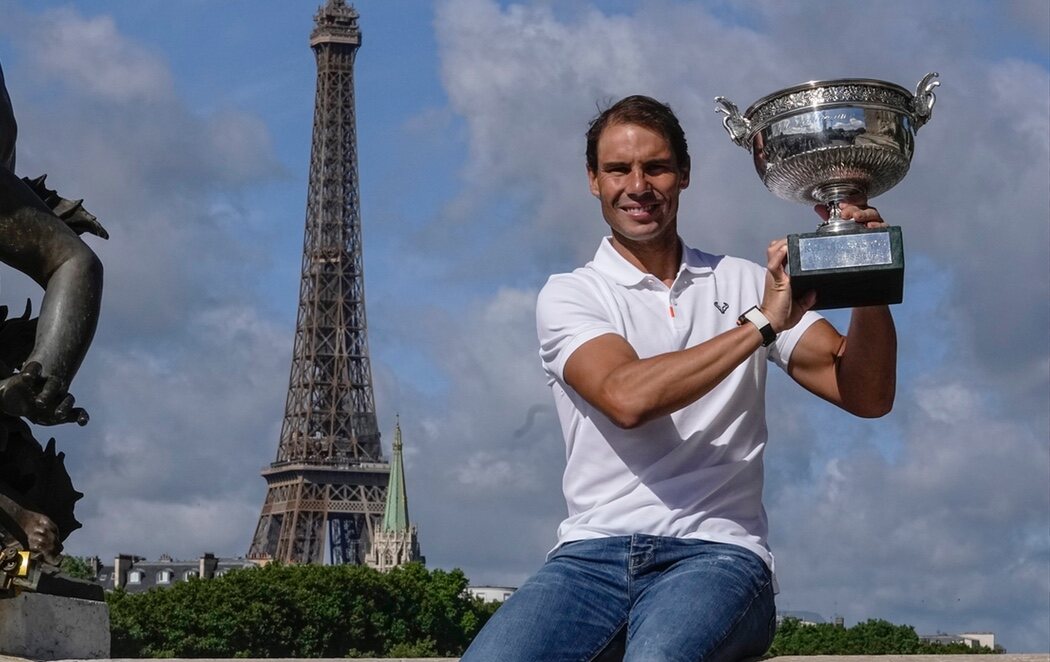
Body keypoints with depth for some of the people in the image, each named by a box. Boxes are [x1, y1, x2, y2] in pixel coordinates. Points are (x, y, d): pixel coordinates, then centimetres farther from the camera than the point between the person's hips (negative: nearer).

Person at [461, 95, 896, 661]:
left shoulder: (744, 284, 17)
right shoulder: (569, 295, 10)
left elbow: (867, 396, 8)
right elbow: (627, 397, -12)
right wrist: (761, 324, -12)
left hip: (716, 553, 0)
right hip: (593, 553, 1)